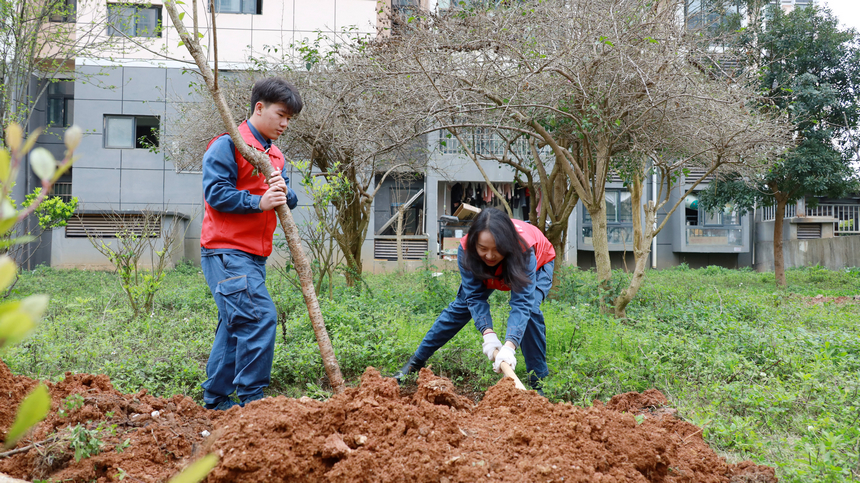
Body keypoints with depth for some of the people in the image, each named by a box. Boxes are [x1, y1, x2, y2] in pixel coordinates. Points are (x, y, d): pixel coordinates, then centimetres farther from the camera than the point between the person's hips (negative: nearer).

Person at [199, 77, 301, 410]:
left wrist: (284, 194, -7)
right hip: (226, 251, -9)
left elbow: (288, 201, 15)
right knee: (260, 317, -19)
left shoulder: (275, 156, 19)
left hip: (254, 255, 9)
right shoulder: (229, 145, -7)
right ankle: (252, 400, -12)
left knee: (237, 325, 12)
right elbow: (215, 191, -15)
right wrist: (259, 201, -19)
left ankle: (216, 398, 21)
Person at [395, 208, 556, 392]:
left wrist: (509, 347, -62)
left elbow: (521, 303, -49)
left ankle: (539, 382, -14)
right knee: (461, 306, -1)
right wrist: (488, 333, -47)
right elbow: (475, 296, -32)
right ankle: (416, 361, 14)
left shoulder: (524, 252, -45)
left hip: (539, 264, -3)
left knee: (529, 309, -27)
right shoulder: (466, 250, -37)